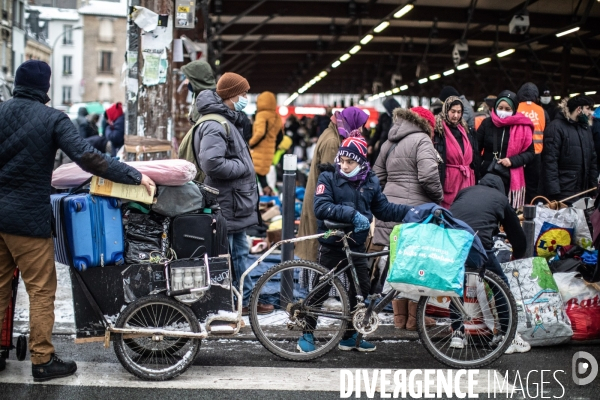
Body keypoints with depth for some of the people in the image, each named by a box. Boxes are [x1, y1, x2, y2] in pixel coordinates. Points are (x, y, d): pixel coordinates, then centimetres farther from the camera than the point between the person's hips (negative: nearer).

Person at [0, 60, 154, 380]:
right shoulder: (52, 119, -10)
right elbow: (87, 158, -19)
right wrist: (135, 176, -15)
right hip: (28, 217, -5)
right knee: (41, 290, 4)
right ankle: (42, 360, 8)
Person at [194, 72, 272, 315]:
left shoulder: (229, 122, 16)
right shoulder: (214, 126, -19)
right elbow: (212, 163, -31)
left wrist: (244, 166, 10)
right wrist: (242, 167, -18)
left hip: (236, 205, 11)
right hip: (225, 206, -11)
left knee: (240, 253, 18)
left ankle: (246, 300, 29)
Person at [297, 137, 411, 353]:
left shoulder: (370, 182, 5)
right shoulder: (328, 178, -9)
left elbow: (384, 209, 9)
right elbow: (321, 207, -21)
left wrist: (413, 211, -3)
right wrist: (351, 214, -30)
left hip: (356, 246, 5)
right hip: (331, 245, -5)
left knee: (362, 289, 7)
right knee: (320, 290, 2)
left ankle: (350, 336, 21)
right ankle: (307, 335, 13)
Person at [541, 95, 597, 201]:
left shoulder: (585, 128, 18)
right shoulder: (556, 127, -6)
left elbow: (592, 158, 20)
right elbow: (549, 160, -14)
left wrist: (594, 185, 10)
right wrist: (553, 191, -21)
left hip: (583, 191, 7)